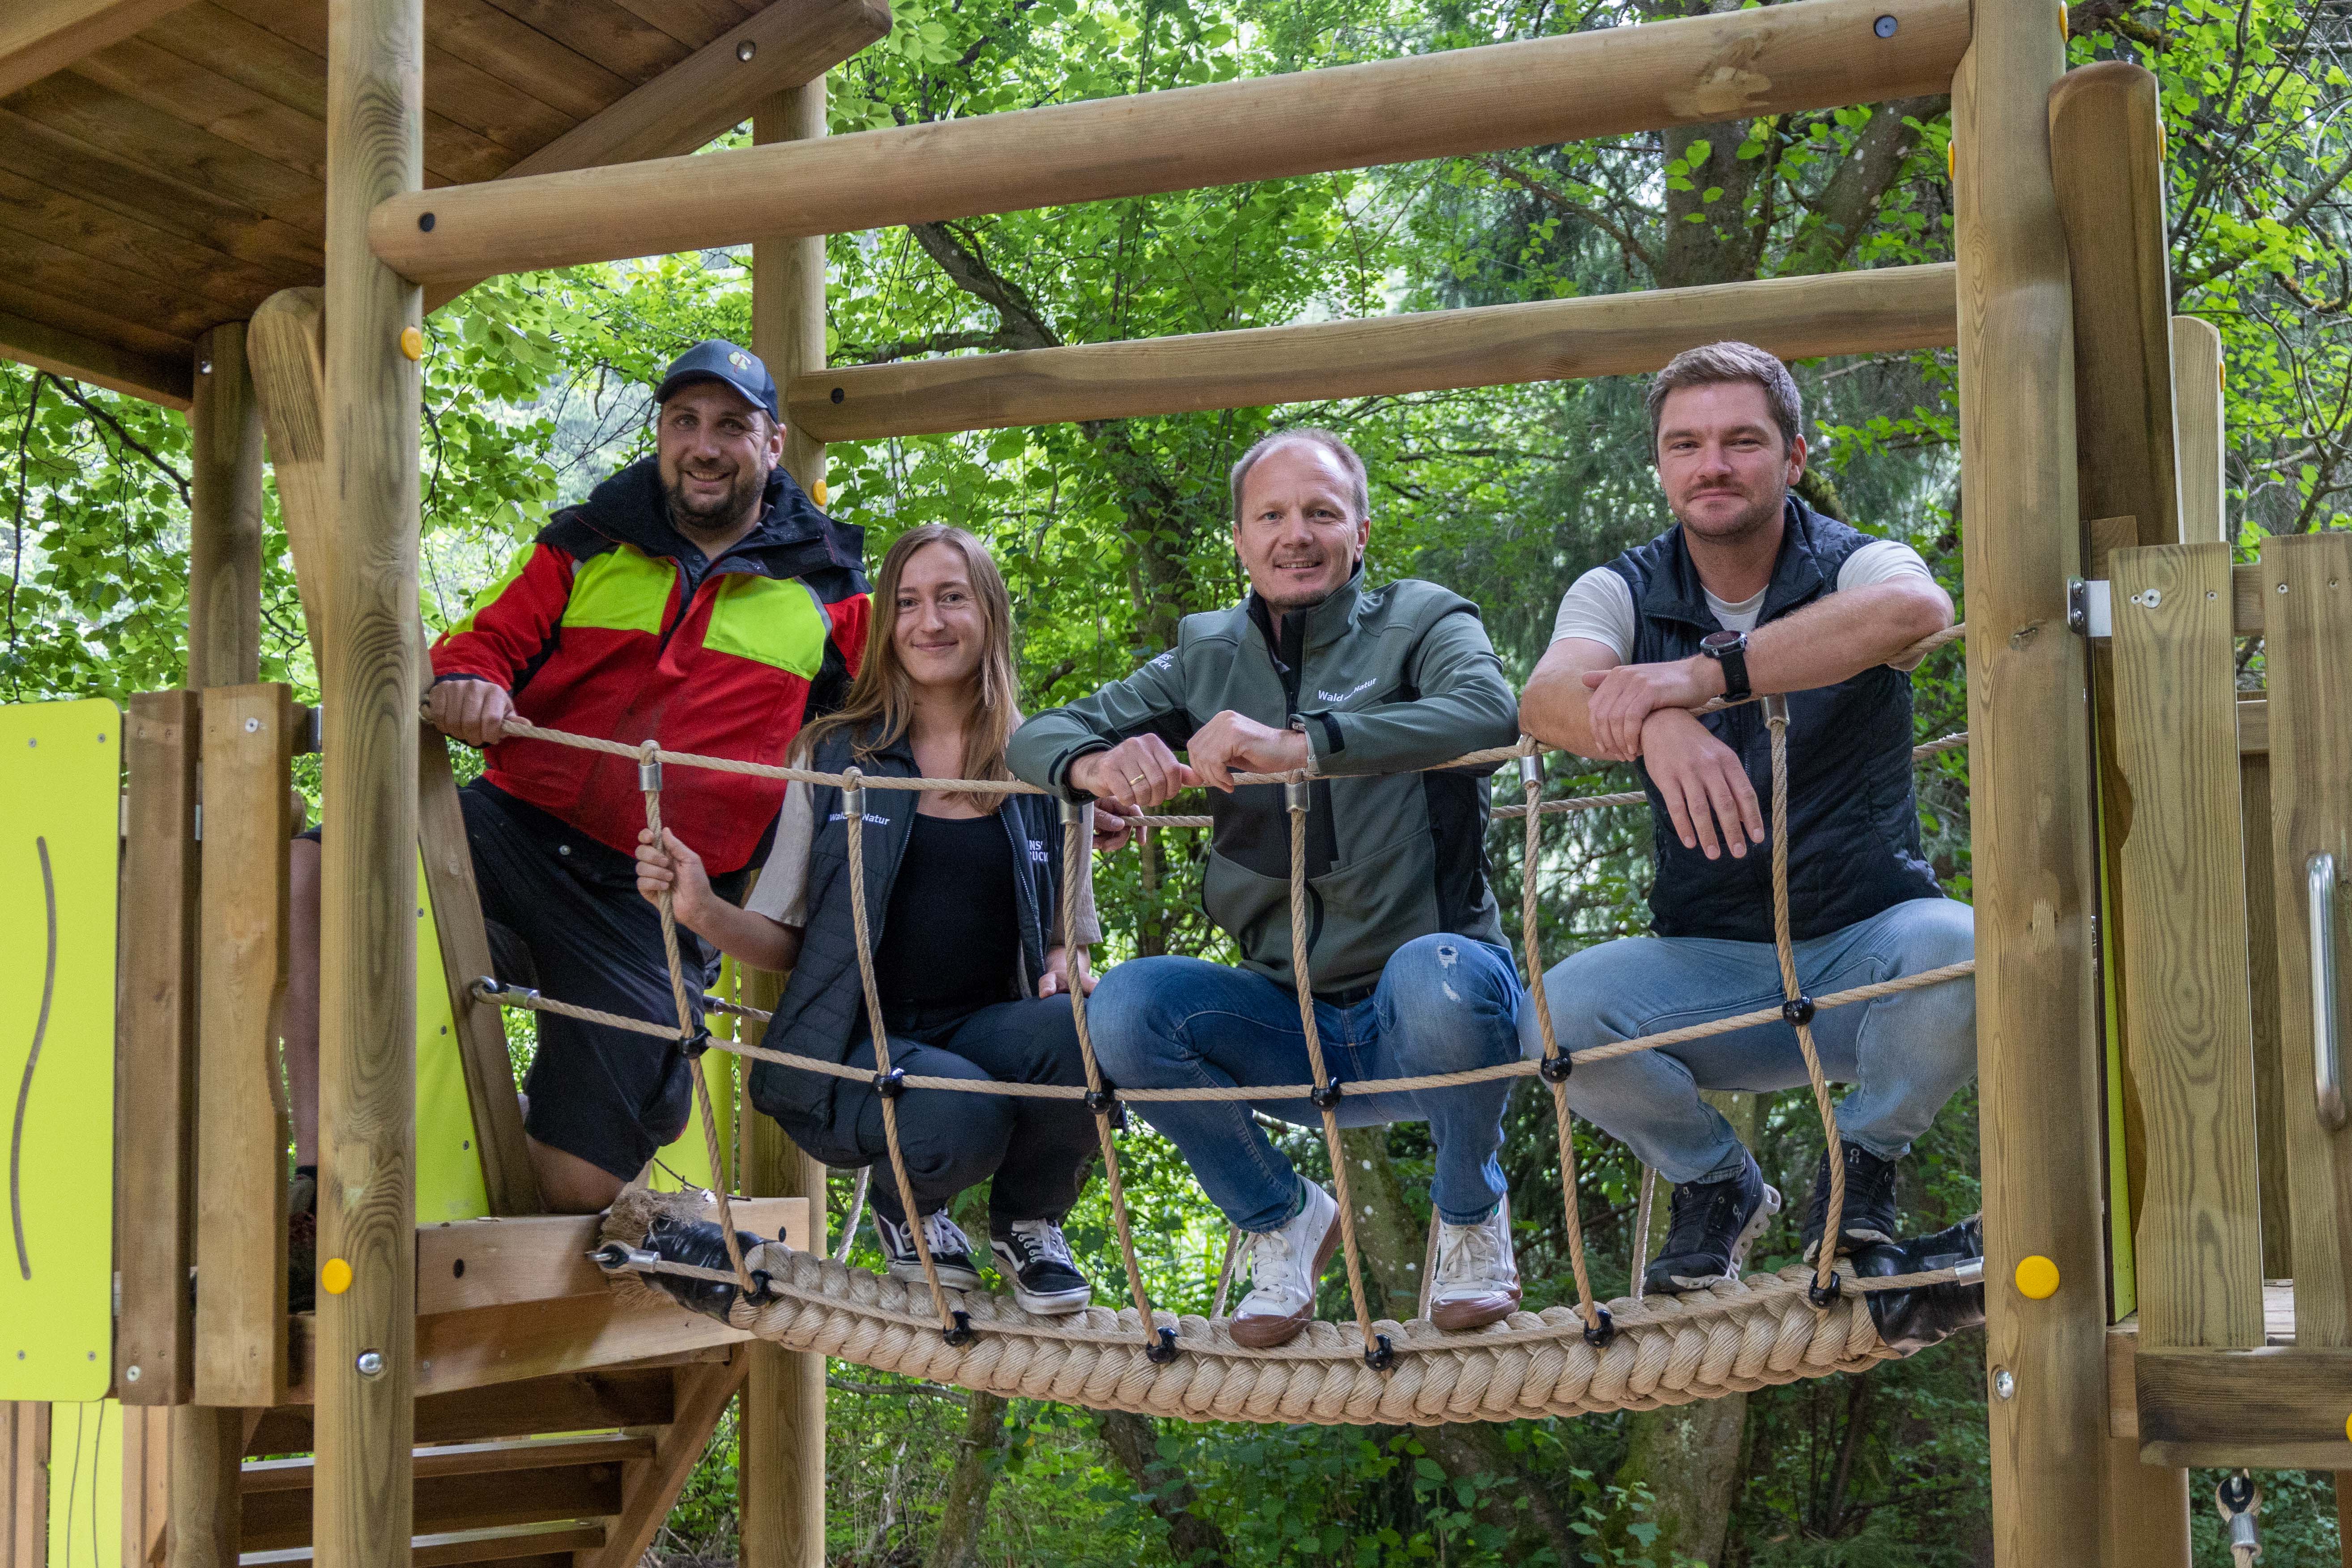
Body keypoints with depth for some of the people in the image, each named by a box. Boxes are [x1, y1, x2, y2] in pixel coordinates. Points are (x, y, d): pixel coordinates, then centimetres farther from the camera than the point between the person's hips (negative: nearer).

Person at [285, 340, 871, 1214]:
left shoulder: (828, 593, 11)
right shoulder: (585, 546, 14)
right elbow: (487, 640, 8)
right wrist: (467, 684, -17)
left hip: (655, 907, -1)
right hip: (517, 834, 2)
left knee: (577, 1188, -8)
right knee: (310, 875, -28)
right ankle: (321, 1160, -17)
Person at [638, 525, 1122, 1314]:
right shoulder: (836, 757, 5)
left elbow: (1068, 933, 17)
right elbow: (784, 940, 6)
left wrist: (1064, 968, -7)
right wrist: (704, 911, -15)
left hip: (981, 1032, 2)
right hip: (853, 1039, -2)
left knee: (1084, 1038, -33)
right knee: (960, 1115, -36)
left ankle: (1027, 1221, 2)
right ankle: (908, 1210, 6)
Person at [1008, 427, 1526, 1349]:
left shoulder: (1420, 624, -2)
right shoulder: (1207, 658, 11)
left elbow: (1488, 711, -25)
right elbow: (1039, 736, 8)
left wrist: (1299, 745, -37)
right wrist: (1097, 765, -18)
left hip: (1423, 1025, -3)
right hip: (1292, 1027, 4)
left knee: (1436, 972, -37)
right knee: (1126, 1006, -22)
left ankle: (1469, 1212, -4)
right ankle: (1280, 1219, 5)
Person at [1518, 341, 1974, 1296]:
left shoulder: (1856, 567, -4)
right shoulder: (1623, 594, 3)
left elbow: (1914, 611, -32)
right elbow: (1546, 700, -20)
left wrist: (1704, 673, -42)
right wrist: (1656, 727, -44)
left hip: (1866, 941, -1)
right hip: (1712, 962, 2)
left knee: (1956, 950, -34)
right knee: (1560, 1011, -26)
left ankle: (1863, 1163, -1)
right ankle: (1716, 1184, 6)